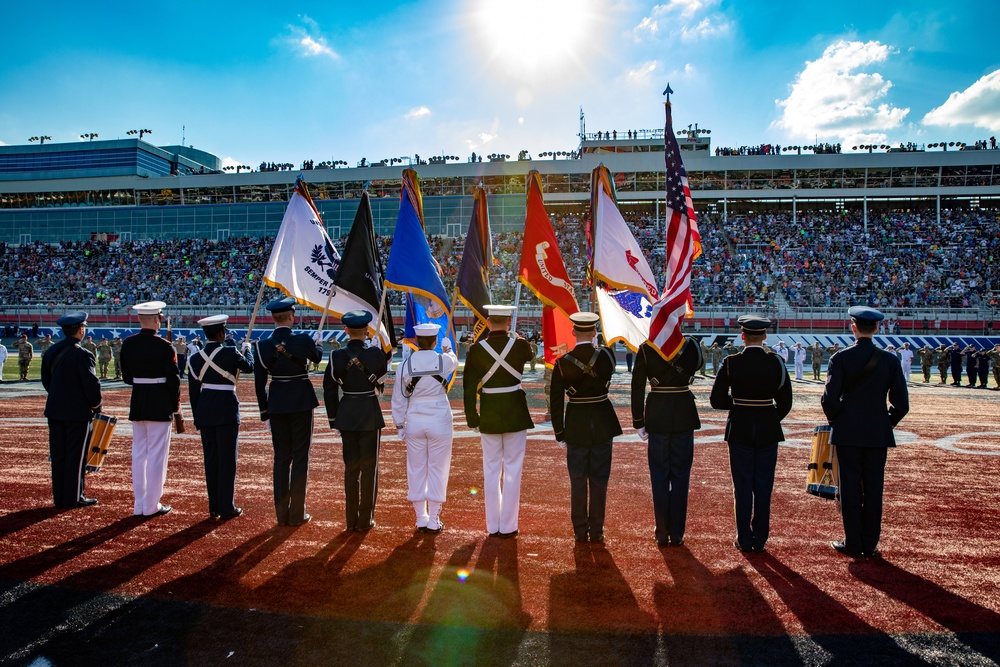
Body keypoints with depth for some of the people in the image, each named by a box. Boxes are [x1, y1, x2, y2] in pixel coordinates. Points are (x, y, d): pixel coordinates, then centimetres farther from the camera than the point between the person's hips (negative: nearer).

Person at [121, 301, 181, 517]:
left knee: (139, 454, 13)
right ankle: (152, 505, 7)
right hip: (160, 405, -6)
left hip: (137, 403, 6)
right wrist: (175, 405, 0)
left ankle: (139, 504, 20)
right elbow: (173, 379, -11)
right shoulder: (164, 347, -14)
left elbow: (126, 376, 9)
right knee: (157, 454, 2)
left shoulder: (128, 343, 2)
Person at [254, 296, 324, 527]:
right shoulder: (303, 340, -11)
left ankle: (282, 514, 17)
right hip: (301, 402, -3)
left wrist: (265, 412, 11)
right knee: (300, 457, 5)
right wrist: (318, 345, 35)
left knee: (281, 458, 12)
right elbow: (317, 356, 12)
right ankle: (297, 514, 8)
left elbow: (259, 383, 1)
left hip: (276, 404, 3)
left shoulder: (262, 346, -4)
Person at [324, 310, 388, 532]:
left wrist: (333, 419, 9)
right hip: (370, 415, -2)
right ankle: (366, 520, 11)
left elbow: (329, 390, 0)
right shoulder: (375, 354, -11)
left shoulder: (336, 356, -5)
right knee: (369, 466, 6)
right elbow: (381, 383, 3)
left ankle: (352, 519, 19)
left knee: (351, 466, 12)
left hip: (347, 415, 3)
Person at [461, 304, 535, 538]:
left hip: (488, 415, 1)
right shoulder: (519, 345, -9)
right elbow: (530, 355, 17)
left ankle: (493, 526, 18)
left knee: (491, 469, 11)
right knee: (512, 469, 7)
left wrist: (472, 418, 6)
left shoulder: (476, 350, -7)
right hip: (516, 413, -1)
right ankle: (508, 526, 11)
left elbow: (469, 386, -3)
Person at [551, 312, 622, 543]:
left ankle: (580, 531, 18)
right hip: (603, 422, 1)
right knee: (599, 480, 10)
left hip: (576, 424, -1)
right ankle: (596, 531, 16)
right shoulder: (606, 355, -9)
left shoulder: (562, 363, -10)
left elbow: (556, 402, -7)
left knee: (578, 481, 10)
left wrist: (560, 434, 2)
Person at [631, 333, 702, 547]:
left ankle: (662, 533, 15)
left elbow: (637, 387, -6)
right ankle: (677, 534, 15)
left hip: (657, 417, 0)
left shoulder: (646, 349, -7)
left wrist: (638, 422, 1)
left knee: (659, 476, 9)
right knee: (680, 475, 10)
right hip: (684, 415, 1)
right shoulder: (691, 346, -5)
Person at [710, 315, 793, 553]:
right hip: (768, 431, 1)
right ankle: (760, 539, 17)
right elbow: (785, 403, 0)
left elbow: (716, 400, -8)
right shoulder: (776, 363, -5)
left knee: (743, 486, 7)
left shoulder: (731, 363, -10)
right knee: (763, 487, 10)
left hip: (739, 430, -1)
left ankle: (744, 540, 14)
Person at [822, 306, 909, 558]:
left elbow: (829, 399, -12)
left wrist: (836, 421, 6)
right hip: (878, 434, 2)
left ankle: (852, 544, 11)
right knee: (873, 489, 9)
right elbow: (901, 404, -1)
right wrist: (886, 423, 15)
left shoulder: (841, 358, -8)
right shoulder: (889, 360, -1)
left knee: (850, 489, 5)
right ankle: (870, 544, 16)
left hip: (847, 433, -2)